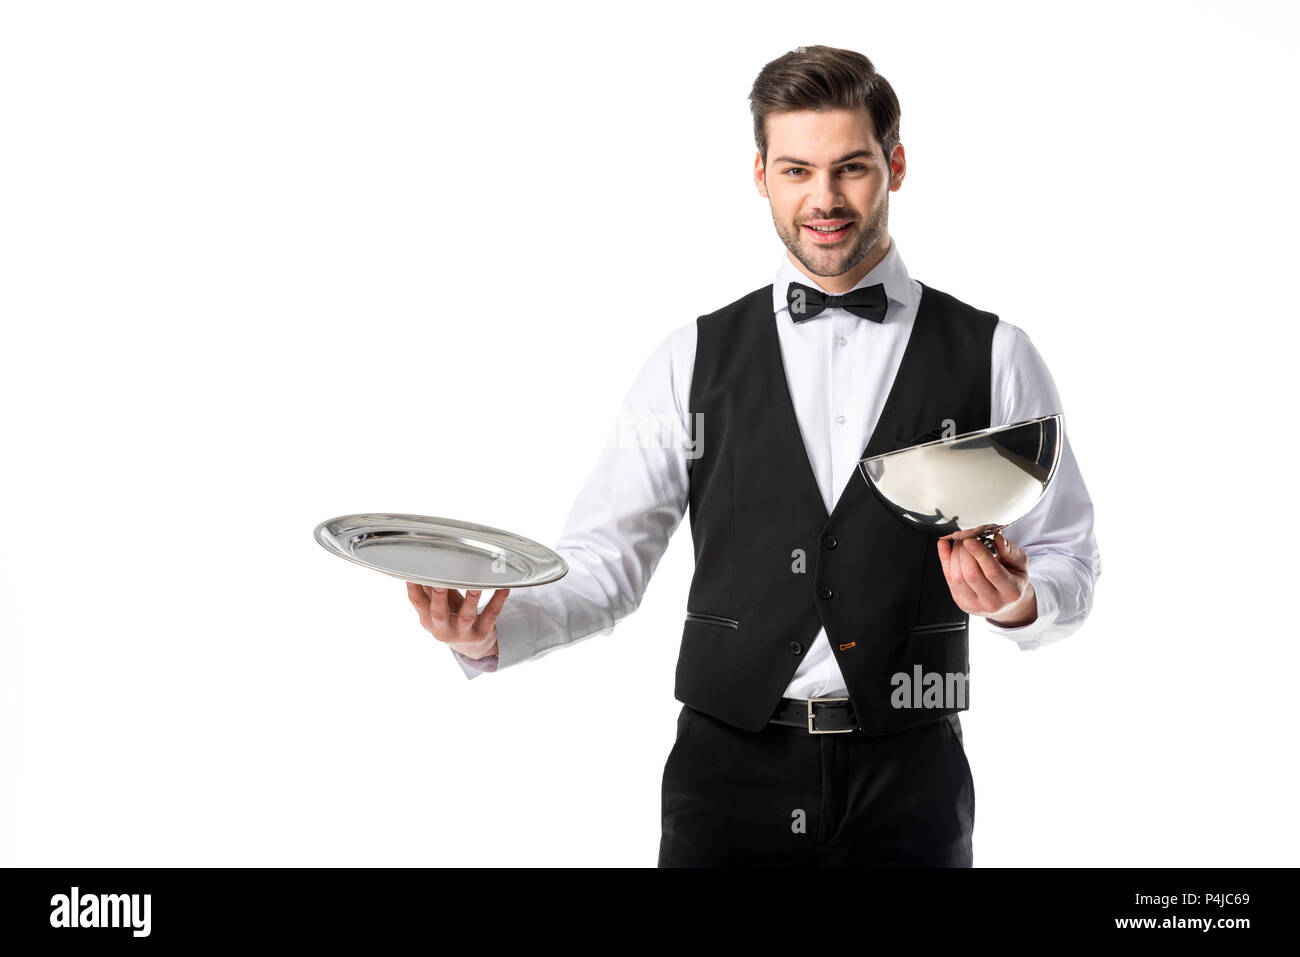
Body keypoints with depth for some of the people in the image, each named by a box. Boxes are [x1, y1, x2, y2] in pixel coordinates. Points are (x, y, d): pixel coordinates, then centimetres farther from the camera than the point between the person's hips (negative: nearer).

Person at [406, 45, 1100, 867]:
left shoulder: (993, 357, 4)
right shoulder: (695, 360, 5)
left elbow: (1069, 560, 6)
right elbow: (605, 558, 2)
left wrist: (1017, 602, -16)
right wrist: (489, 631, -15)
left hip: (909, 786, 0)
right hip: (730, 770, 0)